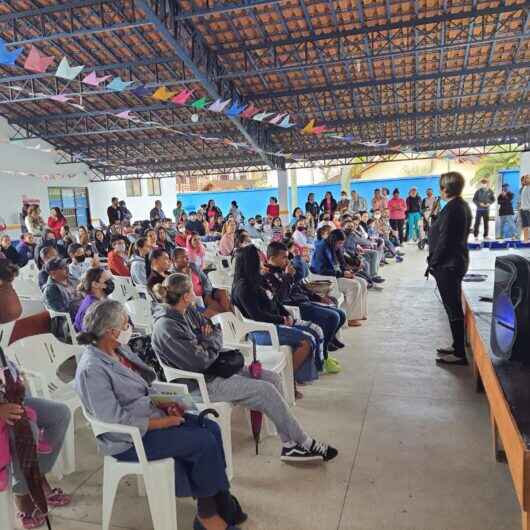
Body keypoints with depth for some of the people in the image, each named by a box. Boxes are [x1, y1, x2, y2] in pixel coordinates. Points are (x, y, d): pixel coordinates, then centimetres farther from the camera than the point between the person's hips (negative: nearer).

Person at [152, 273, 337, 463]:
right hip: (202, 383, -9)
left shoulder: (187, 311, 3)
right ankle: (305, 444, 3)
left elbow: (216, 330, 14)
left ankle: (290, 445, 4)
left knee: (272, 378, 0)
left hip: (214, 367, 10)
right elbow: (200, 362, -24)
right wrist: (212, 341, -7)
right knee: (266, 390, -15)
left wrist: (211, 331, -10)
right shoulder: (166, 328, -23)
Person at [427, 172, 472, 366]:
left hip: (448, 264, -10)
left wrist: (433, 263, -13)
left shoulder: (451, 208, -19)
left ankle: (459, 354, 5)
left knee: (453, 308, -3)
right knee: (455, 306, 17)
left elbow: (444, 240, -21)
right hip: (458, 261, 10)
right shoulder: (463, 206, 11)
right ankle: (458, 346, 29)